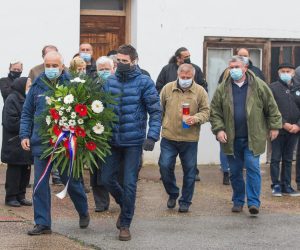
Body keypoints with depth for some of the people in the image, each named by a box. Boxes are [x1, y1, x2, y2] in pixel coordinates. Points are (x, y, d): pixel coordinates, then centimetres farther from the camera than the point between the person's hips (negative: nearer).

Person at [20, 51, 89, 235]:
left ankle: (83, 212, 34)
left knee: (71, 180, 10)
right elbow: (27, 113, 12)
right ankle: (42, 223, 7)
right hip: (41, 143, 3)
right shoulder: (37, 86, 6)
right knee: (40, 185, 1)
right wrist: (25, 135, 2)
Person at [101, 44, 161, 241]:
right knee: (108, 178, 8)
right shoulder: (110, 82, 5)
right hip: (113, 140, 4)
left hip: (134, 141, -4)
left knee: (129, 183, -1)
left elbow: (156, 111, -7)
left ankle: (125, 225, 10)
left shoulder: (144, 82, -6)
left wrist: (152, 136, -16)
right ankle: (125, 206, 35)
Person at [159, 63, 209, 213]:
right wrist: (160, 125, 10)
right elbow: (160, 109, 12)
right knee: (165, 166, -4)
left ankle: (185, 202, 18)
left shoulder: (200, 91, 1)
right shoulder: (167, 88, 4)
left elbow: (205, 112, 1)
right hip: (168, 137, 1)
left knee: (189, 171, 5)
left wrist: (196, 119, -18)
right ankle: (172, 194, 21)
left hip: (190, 139, 0)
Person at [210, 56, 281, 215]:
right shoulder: (223, 89, 3)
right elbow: (215, 112, 4)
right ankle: (238, 201, 22)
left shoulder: (259, 86, -1)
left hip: (253, 138, -2)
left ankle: (253, 202, -7)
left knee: (253, 168, -9)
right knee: (235, 172, 9)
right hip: (232, 139, 2)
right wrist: (218, 129, -7)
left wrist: (274, 126, 2)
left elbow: (271, 108, 4)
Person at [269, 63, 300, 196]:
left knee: (288, 159, 10)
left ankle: (286, 186, 15)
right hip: (278, 130, -4)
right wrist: (283, 124, -15)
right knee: (276, 159, 0)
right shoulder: (273, 88, -2)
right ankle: (276, 186, 4)